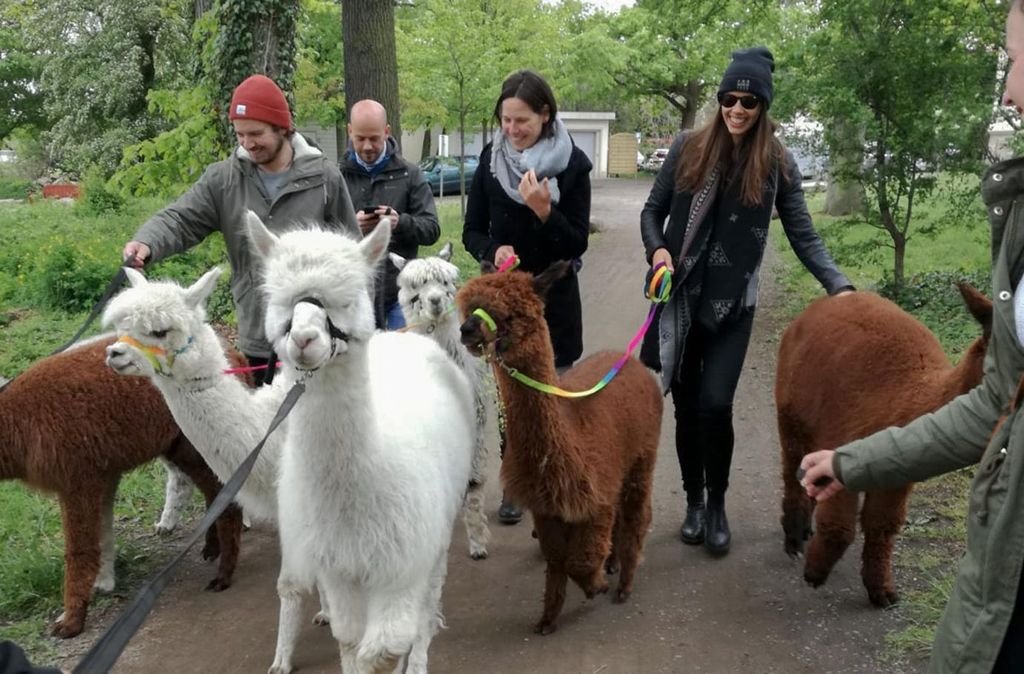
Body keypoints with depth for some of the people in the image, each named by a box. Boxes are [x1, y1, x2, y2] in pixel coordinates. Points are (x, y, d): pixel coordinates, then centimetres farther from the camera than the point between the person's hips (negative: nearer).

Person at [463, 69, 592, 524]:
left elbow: (578, 243, -8)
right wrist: (493, 251, -16)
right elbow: (472, 231, 5)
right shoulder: (491, 159, 1)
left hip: (553, 298, -2)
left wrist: (544, 210, -25)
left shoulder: (572, 164, -7)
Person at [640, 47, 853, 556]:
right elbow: (652, 210, 9)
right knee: (686, 406, 7)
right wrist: (657, 250, -11)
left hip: (733, 304, -1)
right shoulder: (688, 147, 1)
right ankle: (693, 501, 26)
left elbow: (802, 235, 0)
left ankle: (717, 506, 11)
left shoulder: (778, 163, 0)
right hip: (680, 299, 1)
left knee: (715, 405, -11)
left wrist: (839, 286, -13)